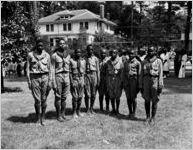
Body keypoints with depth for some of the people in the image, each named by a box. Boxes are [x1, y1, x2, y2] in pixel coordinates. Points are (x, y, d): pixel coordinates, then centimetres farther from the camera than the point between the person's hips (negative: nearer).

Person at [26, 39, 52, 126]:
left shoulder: (47, 55, 8)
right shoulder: (30, 55, 5)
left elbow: (49, 69, 9)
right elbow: (28, 68, 6)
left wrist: (50, 81, 3)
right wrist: (28, 81, -2)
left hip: (44, 77, 1)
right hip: (34, 78, -1)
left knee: (44, 99, 2)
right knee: (37, 100, -4)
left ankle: (43, 118, 15)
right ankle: (38, 118, 12)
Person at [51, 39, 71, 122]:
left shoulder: (68, 55, 12)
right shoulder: (54, 55, -2)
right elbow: (52, 69, -4)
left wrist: (71, 80, 9)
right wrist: (53, 82, -10)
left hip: (67, 76, 4)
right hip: (58, 76, -4)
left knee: (64, 97, 8)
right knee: (58, 97, 1)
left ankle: (63, 114, 19)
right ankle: (58, 116, 11)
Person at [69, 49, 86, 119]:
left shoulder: (83, 61, 9)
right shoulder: (71, 61, -2)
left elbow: (84, 71, 11)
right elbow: (70, 72, -4)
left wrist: (83, 81, 4)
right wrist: (72, 82, -11)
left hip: (81, 79, 4)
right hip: (74, 79, -3)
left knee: (80, 96, 6)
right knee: (75, 97, -4)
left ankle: (78, 111, 18)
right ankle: (74, 113, 6)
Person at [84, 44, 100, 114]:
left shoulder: (95, 58, 9)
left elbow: (98, 70, 8)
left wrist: (98, 80, 2)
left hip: (94, 75, 1)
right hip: (86, 75, -1)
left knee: (93, 94, 5)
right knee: (87, 94, -3)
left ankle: (91, 108, 19)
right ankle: (87, 109, 8)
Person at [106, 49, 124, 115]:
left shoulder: (120, 61, -1)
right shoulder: (108, 62, 10)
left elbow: (122, 72, -2)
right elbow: (107, 72, 14)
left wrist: (121, 81, -8)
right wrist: (107, 82, 10)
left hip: (117, 79, -3)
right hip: (110, 79, 3)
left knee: (117, 96, -1)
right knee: (111, 96, 4)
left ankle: (117, 110, 10)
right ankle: (113, 109, 15)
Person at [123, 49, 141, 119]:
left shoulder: (137, 63, -1)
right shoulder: (126, 63, 14)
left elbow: (139, 74, -4)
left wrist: (138, 84, -9)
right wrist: (124, 83, 11)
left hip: (134, 80, -4)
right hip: (127, 81, 5)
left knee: (133, 98, -2)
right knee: (128, 98, 6)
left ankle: (133, 113, 10)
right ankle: (130, 112, 17)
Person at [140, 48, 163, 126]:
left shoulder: (158, 61, 1)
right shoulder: (144, 62, 9)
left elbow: (160, 74, -3)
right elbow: (142, 74, 11)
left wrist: (160, 86, -9)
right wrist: (141, 86, 8)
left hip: (155, 81, -2)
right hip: (146, 81, 3)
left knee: (154, 101, 3)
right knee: (147, 100, 6)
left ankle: (153, 118, 14)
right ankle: (147, 117, 20)